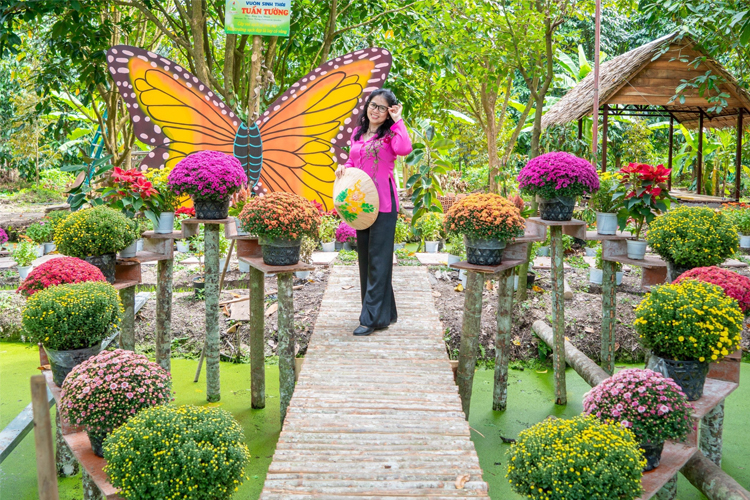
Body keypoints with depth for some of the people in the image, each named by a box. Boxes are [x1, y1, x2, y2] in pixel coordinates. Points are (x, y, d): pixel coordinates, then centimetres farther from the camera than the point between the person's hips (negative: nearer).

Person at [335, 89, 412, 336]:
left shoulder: (390, 133, -6)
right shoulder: (357, 132, 13)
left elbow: (404, 149, -27)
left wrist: (397, 120, -16)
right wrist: (344, 167, 2)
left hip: (383, 202, -8)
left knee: (378, 259, -5)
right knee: (364, 257, 13)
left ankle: (372, 317, -1)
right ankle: (384, 312, 25)